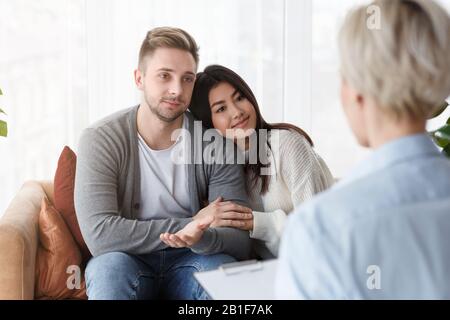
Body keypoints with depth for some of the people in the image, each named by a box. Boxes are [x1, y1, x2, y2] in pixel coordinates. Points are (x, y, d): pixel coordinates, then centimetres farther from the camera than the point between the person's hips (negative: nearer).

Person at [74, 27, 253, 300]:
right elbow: (100, 235, -24)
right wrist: (190, 224, -21)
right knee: (111, 266, -34)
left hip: (190, 261, 1)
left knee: (223, 267, -30)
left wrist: (200, 236, -36)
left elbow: (240, 243, -12)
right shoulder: (100, 140, -12)